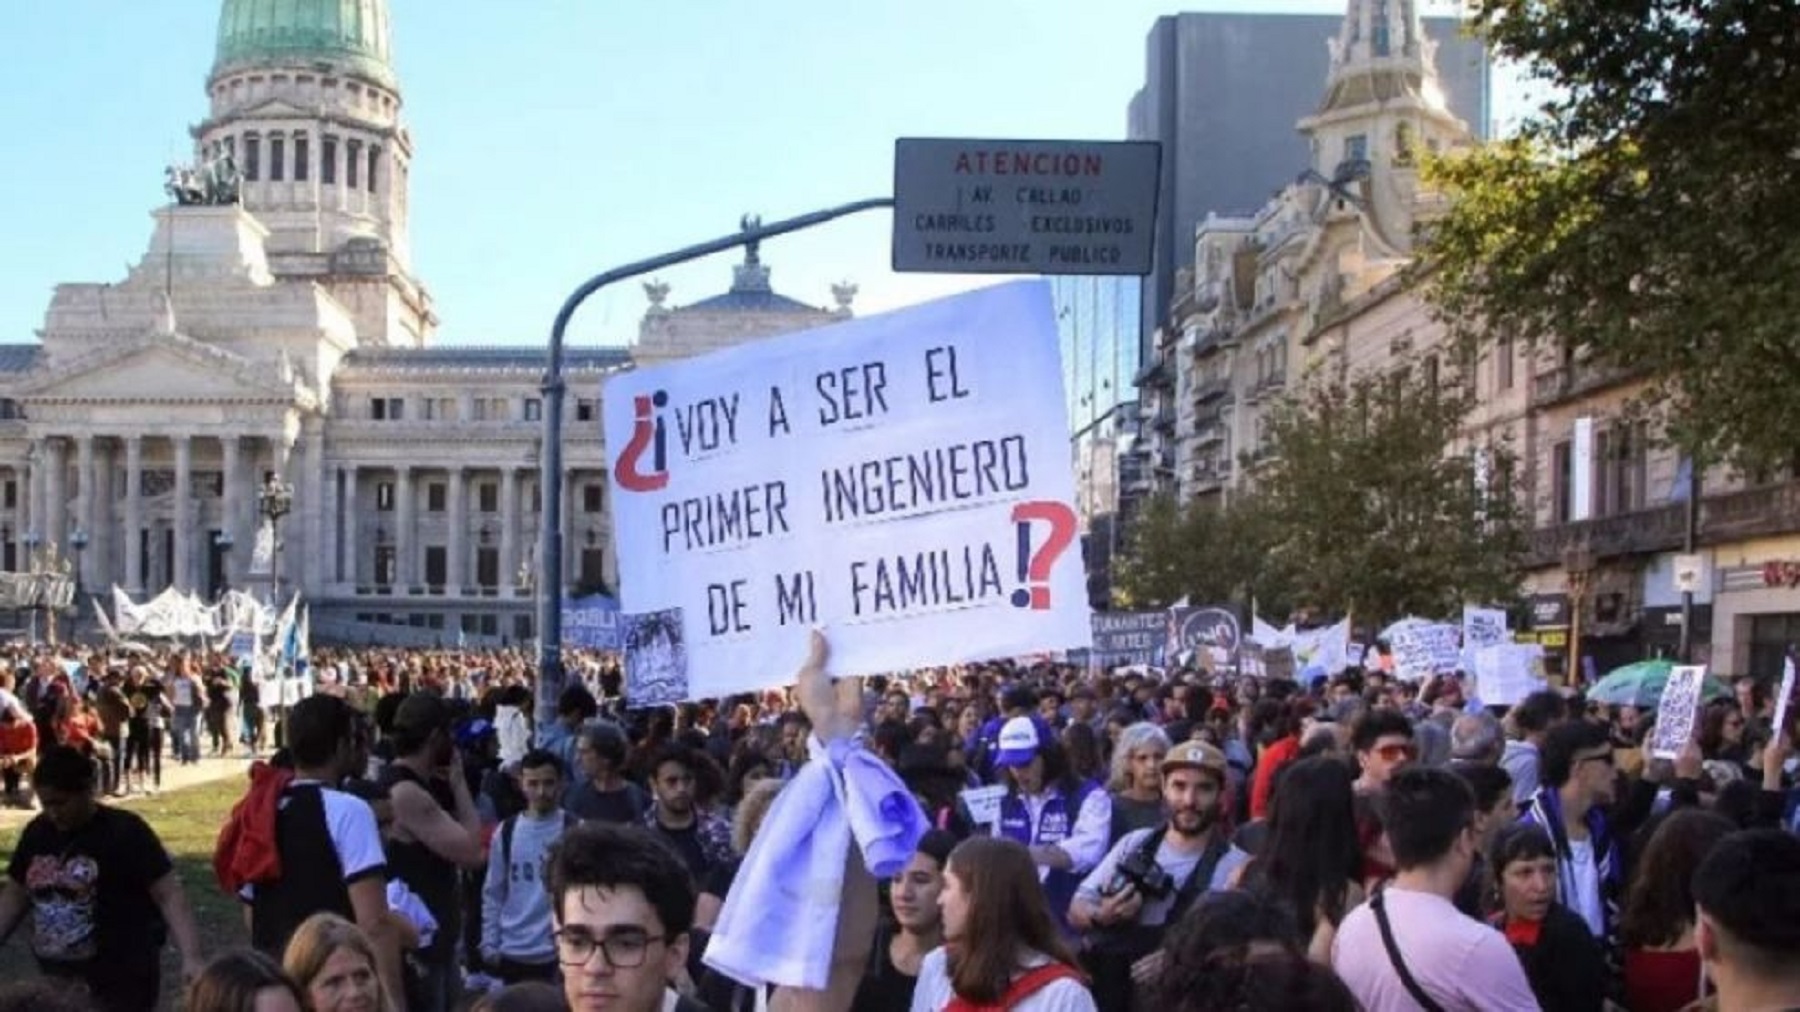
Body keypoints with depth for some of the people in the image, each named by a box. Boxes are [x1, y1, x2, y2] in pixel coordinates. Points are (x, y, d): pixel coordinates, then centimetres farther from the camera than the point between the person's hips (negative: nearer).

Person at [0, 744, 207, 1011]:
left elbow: (169, 896, -18)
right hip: (56, 979, 6)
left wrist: (191, 957, -30)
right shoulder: (37, 832, 5)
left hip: (120, 983, -6)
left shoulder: (125, 831, -13)